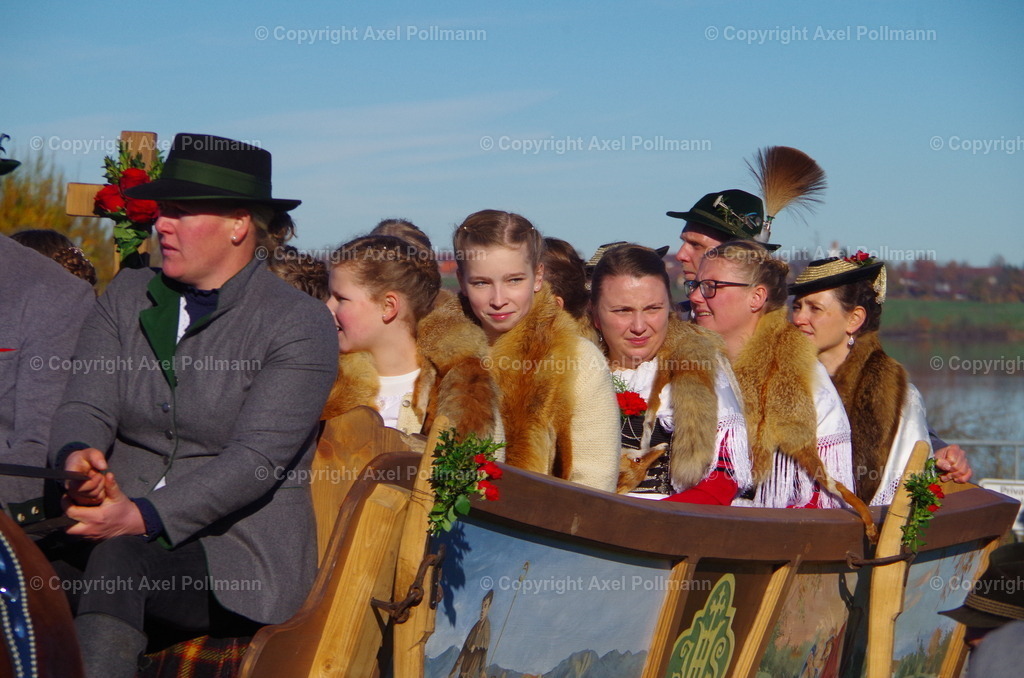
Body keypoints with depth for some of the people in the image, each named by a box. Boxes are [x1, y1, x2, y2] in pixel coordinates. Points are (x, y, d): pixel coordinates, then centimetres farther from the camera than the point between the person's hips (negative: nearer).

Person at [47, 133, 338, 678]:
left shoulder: (301, 323, -3)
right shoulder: (126, 297, 14)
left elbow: (255, 459, -13)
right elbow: (86, 404, 4)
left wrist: (144, 517, -26)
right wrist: (77, 456, -22)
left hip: (242, 552, -4)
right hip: (116, 529, 4)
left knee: (118, 560, -36)